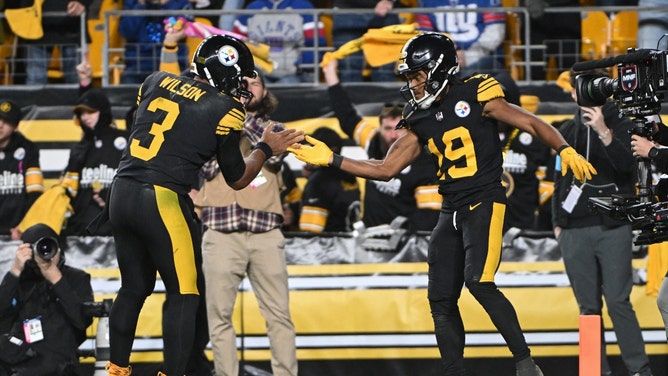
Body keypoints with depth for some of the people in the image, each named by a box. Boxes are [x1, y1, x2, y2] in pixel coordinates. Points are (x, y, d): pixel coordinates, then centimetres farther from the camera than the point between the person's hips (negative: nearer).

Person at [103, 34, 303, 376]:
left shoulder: (157, 81, 10)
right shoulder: (224, 110, -3)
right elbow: (236, 179, 6)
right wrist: (265, 149, 21)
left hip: (121, 192, 6)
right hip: (163, 200, -6)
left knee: (134, 287, 19)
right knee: (183, 294, 4)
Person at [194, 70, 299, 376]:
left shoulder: (274, 129, 15)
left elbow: (274, 154, -7)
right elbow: (207, 168, -1)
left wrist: (243, 118, -8)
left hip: (265, 234, 0)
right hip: (222, 233, 0)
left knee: (279, 313, -4)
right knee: (220, 315, -4)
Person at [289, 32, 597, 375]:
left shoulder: (475, 97, -7)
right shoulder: (420, 120, 11)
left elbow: (531, 123, -5)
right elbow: (386, 169, 16)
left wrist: (565, 150, -21)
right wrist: (331, 160, 11)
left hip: (484, 203, -7)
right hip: (451, 211, 7)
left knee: (479, 282, -23)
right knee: (441, 301, 4)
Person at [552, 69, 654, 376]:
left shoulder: (622, 126, 4)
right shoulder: (567, 131, 14)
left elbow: (628, 166, -14)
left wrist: (604, 132, -24)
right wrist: (557, 222, 14)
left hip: (613, 228, -3)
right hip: (575, 232, 3)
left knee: (618, 302, -9)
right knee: (589, 306, 3)